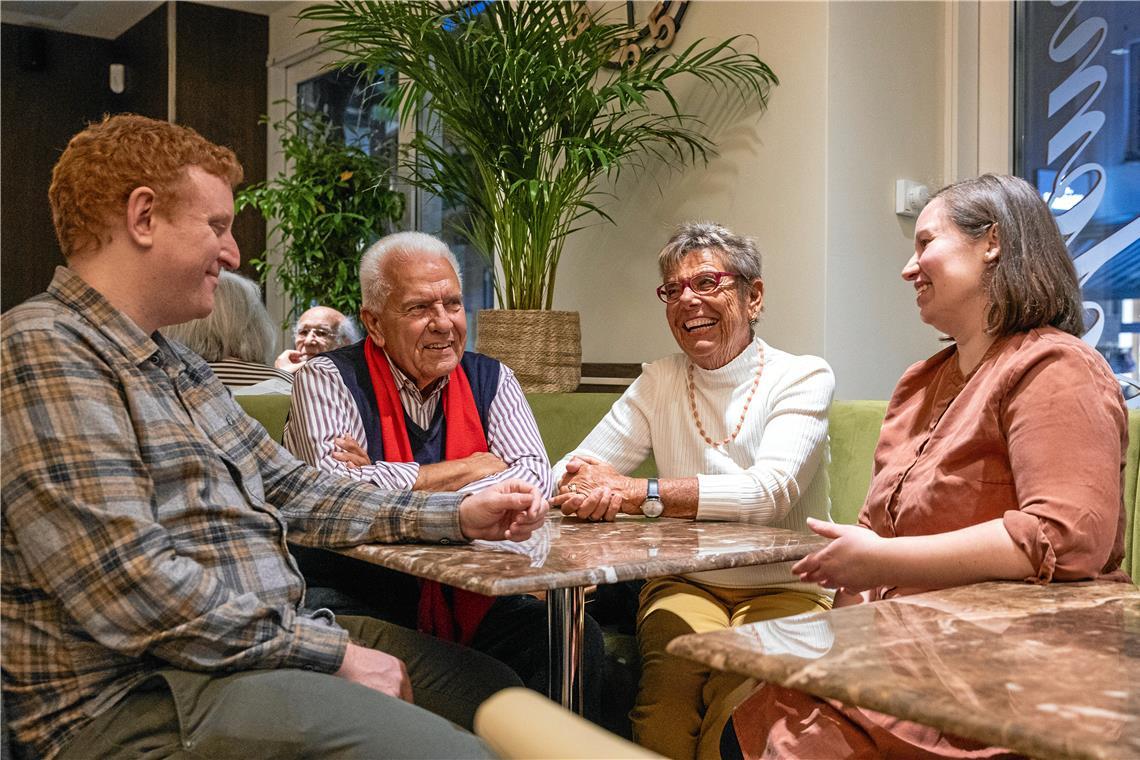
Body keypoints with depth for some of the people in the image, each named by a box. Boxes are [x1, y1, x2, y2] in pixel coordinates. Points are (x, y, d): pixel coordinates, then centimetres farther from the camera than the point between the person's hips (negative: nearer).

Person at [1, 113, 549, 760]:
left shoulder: (178, 364, 17)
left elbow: (290, 490, 18)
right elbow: (130, 593, -23)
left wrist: (455, 516, 8)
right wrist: (331, 655, -17)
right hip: (145, 699, -10)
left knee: (499, 694, 12)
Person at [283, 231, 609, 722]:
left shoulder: (489, 379, 9)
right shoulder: (326, 380, -3)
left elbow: (535, 479, -5)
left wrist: (399, 490, -16)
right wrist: (473, 469, -9)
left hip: (467, 594, 3)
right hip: (356, 597, -3)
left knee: (576, 637, -19)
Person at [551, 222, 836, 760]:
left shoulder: (803, 378, -3)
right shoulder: (658, 384, 8)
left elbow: (769, 492, -20)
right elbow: (567, 475, 2)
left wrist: (636, 493, -26)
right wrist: (585, 492, -23)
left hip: (784, 589, -2)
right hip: (685, 584, 3)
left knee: (734, 715, -30)